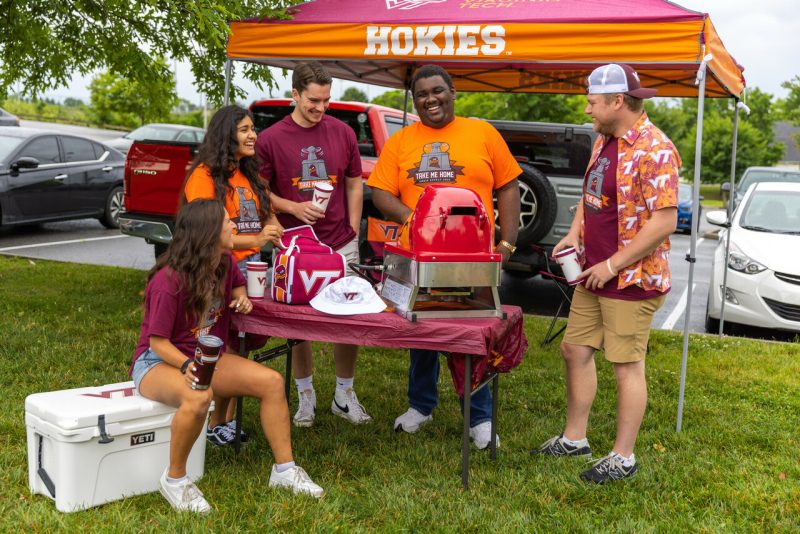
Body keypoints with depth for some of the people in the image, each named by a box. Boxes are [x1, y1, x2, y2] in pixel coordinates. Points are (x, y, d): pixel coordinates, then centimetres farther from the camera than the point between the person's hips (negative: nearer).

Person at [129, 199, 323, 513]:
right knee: (198, 397, -41)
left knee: (271, 381, -12)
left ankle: (284, 470, 0)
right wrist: (187, 366, -39)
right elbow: (158, 342, -21)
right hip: (158, 361, -7)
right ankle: (174, 480, -18)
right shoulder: (169, 281, -24)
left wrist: (241, 296, -1)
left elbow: (237, 283, 23)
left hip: (205, 357, 7)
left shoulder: (225, 263, -2)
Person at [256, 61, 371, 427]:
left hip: (341, 246, 2)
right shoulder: (271, 139, -4)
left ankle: (344, 395, 24)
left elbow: (354, 185, 11)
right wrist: (293, 208, -15)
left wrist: (352, 234, 4)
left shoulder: (342, 133, 4)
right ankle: (306, 396, 25)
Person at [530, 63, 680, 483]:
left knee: (627, 366, 1)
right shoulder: (603, 141, 10)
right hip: (593, 275, 9)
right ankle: (574, 439, 29)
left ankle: (623, 457, 15)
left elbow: (664, 221, -23)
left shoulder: (654, 150, -19)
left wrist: (612, 265, -20)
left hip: (631, 280, -9)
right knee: (575, 350, 14)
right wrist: (574, 233, 3)